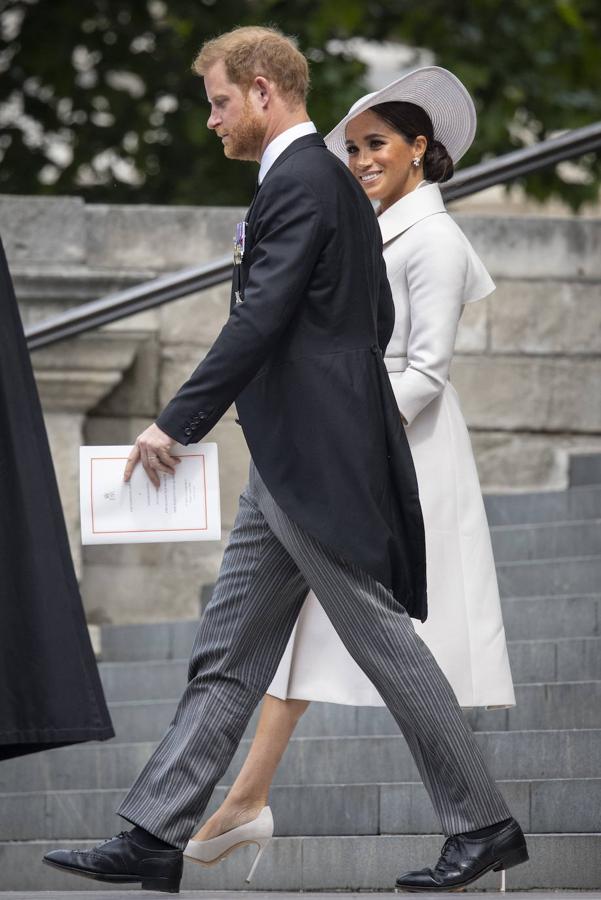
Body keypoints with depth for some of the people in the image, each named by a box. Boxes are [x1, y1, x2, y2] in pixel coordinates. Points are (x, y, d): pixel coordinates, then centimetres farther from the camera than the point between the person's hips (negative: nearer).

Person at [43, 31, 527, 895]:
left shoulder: (299, 184, -15)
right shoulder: (334, 181, 16)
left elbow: (261, 320, -22)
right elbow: (379, 317, 22)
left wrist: (176, 423, -21)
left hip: (318, 459, -10)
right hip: (294, 465, 10)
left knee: (384, 642, -4)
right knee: (227, 655, 7)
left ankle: (484, 824, 4)